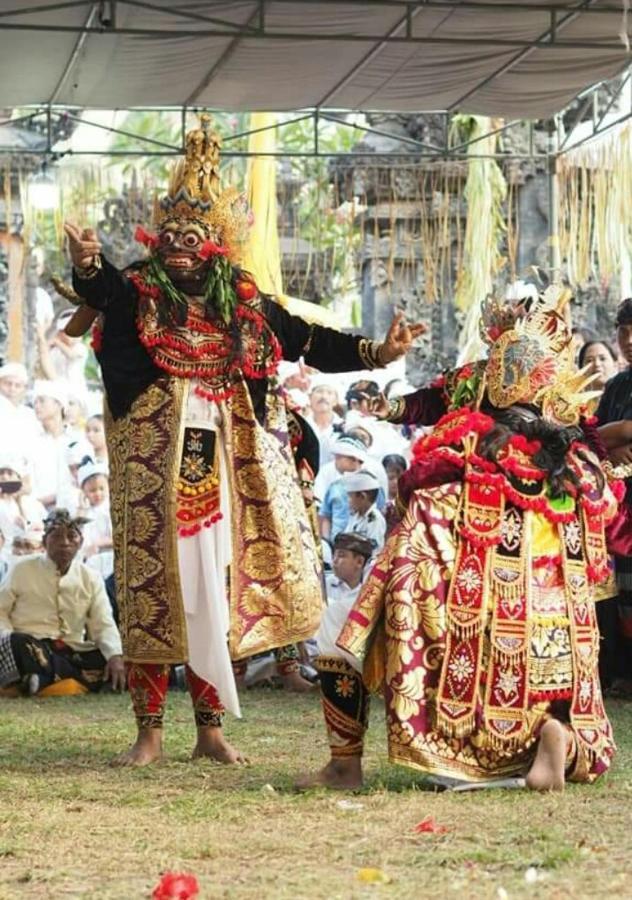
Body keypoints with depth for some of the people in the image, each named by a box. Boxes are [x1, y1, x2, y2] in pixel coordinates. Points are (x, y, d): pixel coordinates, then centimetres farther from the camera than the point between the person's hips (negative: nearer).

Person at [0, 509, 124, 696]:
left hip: (71, 652, 3)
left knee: (107, 662, -24)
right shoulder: (22, 569, 3)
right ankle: (79, 678, -31)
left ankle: (42, 677, -29)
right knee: (17, 644, -38)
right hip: (29, 647, -3)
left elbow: (104, 625, 1)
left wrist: (115, 656, -19)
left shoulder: (91, 579, 8)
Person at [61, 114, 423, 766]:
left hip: (222, 464, 3)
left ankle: (209, 729, 14)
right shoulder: (136, 293, 0)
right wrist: (87, 266, -45)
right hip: (153, 462, -3)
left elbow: (310, 342, 11)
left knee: (215, 585, 5)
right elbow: (102, 290, -22)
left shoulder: (244, 305, 10)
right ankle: (149, 732, 2)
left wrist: (376, 353, 0)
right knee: (153, 585, -3)